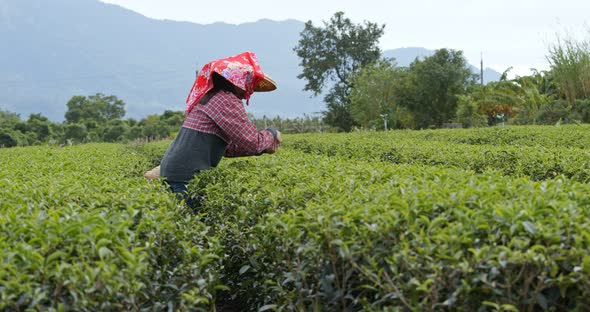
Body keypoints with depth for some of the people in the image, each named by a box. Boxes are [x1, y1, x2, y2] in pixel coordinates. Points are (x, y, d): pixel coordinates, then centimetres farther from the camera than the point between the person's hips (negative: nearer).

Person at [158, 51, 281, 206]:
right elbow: (253, 142, -11)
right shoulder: (227, 100, -10)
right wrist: (271, 133, 10)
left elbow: (225, 146, 22)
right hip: (186, 175, -10)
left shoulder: (211, 96, 19)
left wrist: (263, 148, 16)